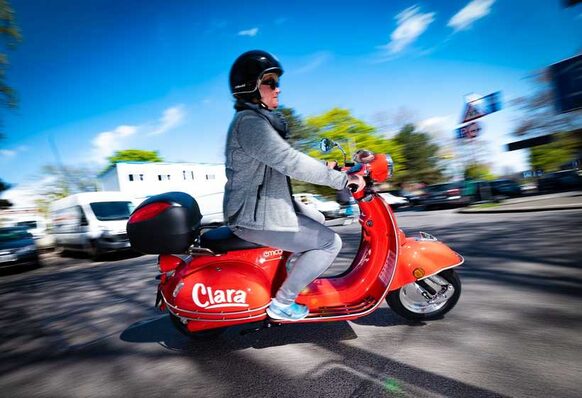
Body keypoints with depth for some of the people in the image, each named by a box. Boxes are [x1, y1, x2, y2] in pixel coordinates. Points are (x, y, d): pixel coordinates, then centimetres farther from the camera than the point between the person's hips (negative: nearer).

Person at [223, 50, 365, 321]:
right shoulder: (249, 121, -18)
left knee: (317, 222, 23)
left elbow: (284, 162, 19)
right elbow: (290, 161, -27)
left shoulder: (260, 119, 16)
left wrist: (324, 169, 13)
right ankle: (282, 302, 2)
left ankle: (295, 274, 30)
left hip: (267, 204, 11)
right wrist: (341, 179, -21)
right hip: (256, 216, -11)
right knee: (330, 242, -8)